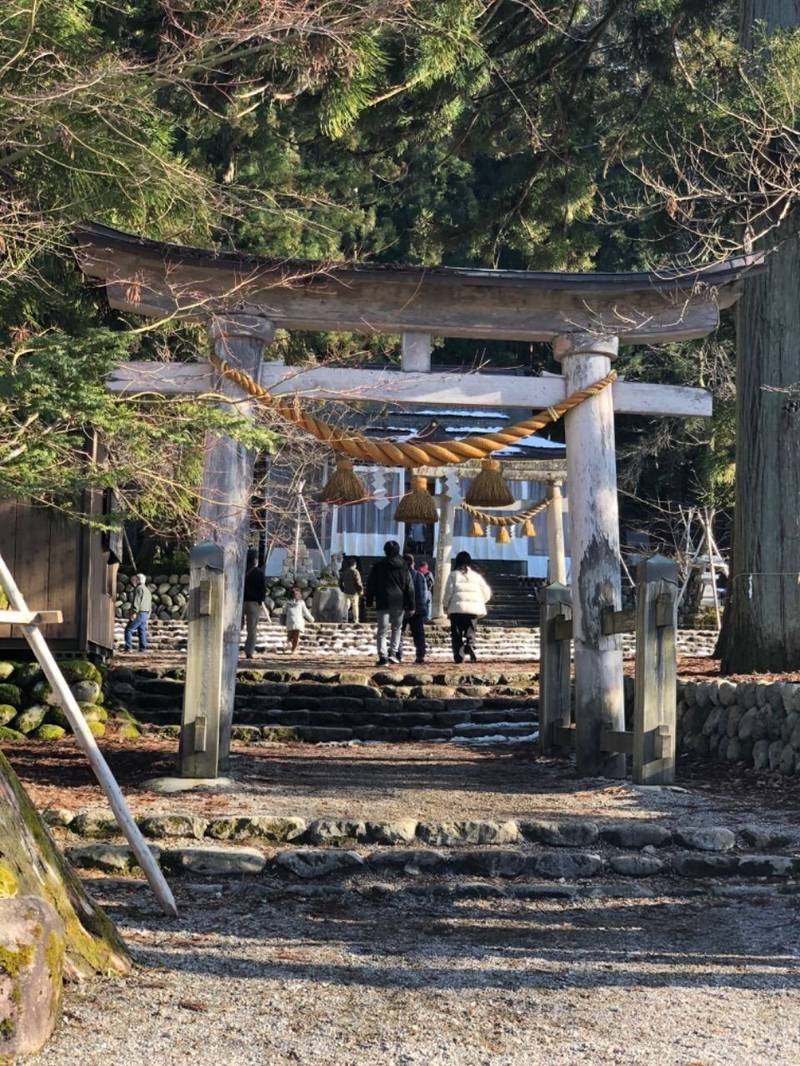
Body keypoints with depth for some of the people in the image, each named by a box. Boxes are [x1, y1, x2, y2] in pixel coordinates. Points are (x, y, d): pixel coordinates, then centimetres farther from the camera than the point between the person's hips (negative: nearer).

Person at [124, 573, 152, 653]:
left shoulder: (139, 588, -7)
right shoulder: (147, 590, 22)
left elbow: (137, 601, -18)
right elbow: (150, 605, 24)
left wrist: (135, 612, -24)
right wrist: (148, 615, 26)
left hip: (139, 613, -9)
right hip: (146, 613, 9)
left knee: (128, 629, -7)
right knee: (142, 631, 10)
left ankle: (128, 647, -14)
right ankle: (143, 648, 4)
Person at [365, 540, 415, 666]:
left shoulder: (378, 566, 1)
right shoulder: (404, 567, 4)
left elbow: (370, 584, 5)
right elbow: (410, 588, 4)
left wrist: (369, 601, 13)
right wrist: (411, 606, 7)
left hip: (383, 603, -1)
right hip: (399, 603, 1)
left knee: (382, 631, -1)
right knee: (397, 628, 18)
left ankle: (383, 656, -12)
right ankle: (393, 652, 5)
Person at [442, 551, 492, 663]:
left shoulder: (454, 575, 2)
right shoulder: (476, 576, 12)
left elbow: (448, 592, -2)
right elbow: (486, 593, 13)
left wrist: (445, 605, 11)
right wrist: (479, 603, 28)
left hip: (457, 608, -2)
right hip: (473, 608, 2)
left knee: (457, 633, 4)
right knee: (470, 631, 9)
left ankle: (458, 655, -7)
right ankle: (470, 645, -21)